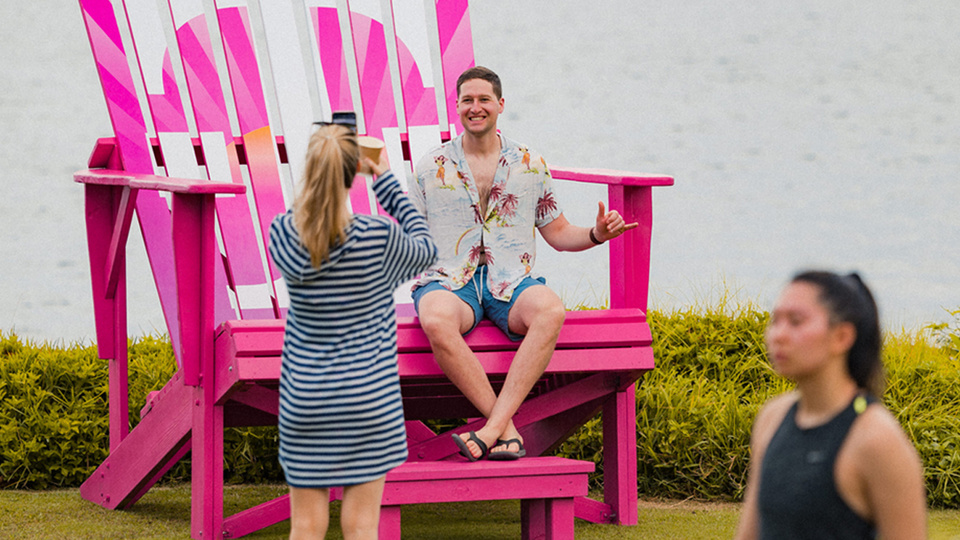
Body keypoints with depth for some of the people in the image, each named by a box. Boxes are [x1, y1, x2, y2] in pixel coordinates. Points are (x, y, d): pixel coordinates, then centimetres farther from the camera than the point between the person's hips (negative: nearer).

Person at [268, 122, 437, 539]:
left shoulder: (282, 233, -10)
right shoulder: (379, 238, -15)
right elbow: (425, 249, 6)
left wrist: (322, 172, 10)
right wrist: (385, 180, 9)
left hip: (305, 401, 2)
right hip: (367, 401, -2)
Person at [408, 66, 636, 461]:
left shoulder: (530, 165, 13)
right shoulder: (431, 167, 11)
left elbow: (557, 234, 18)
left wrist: (597, 234, -2)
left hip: (511, 283, 1)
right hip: (450, 282, -1)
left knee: (550, 310, -36)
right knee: (437, 321, -39)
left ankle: (492, 428, -39)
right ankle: (507, 430, -33)